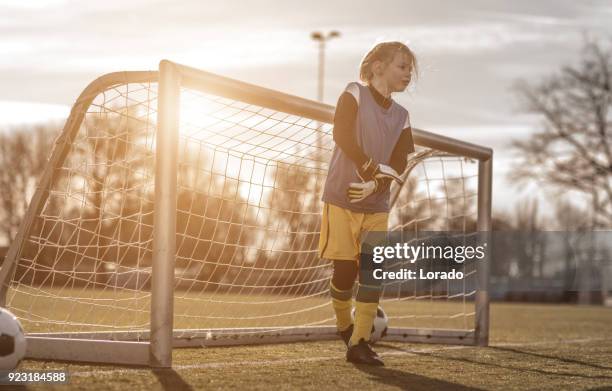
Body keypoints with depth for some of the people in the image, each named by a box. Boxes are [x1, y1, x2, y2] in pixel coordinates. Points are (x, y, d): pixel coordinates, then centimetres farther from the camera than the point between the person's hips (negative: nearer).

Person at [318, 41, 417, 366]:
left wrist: (374, 185, -18)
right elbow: (342, 136, -18)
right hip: (341, 199, -4)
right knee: (345, 270, -5)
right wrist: (373, 169, -19)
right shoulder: (354, 94, -2)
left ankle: (359, 343, 1)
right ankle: (344, 326, 22)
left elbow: (398, 165, 1)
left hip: (377, 206, 5)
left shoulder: (401, 117, 12)